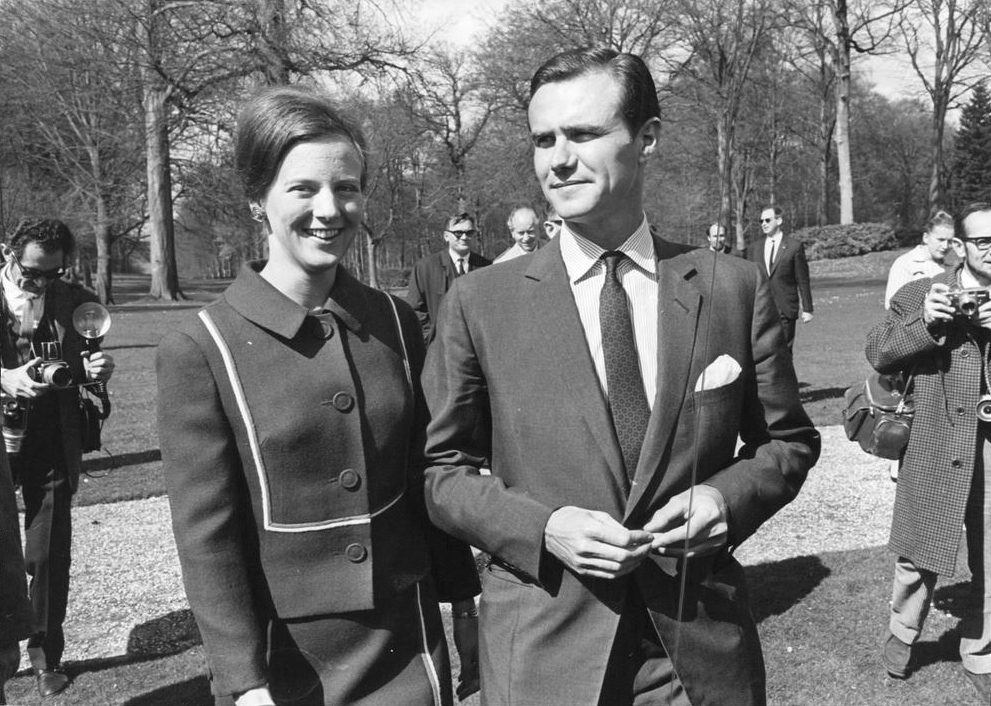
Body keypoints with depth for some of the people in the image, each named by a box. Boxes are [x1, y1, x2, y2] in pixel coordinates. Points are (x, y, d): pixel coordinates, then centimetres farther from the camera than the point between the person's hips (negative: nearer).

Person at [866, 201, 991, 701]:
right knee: (919, 555, 12)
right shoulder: (919, 295, 0)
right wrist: (923, 323, -16)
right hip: (936, 449, -1)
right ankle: (901, 636, 36)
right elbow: (878, 354, -1)